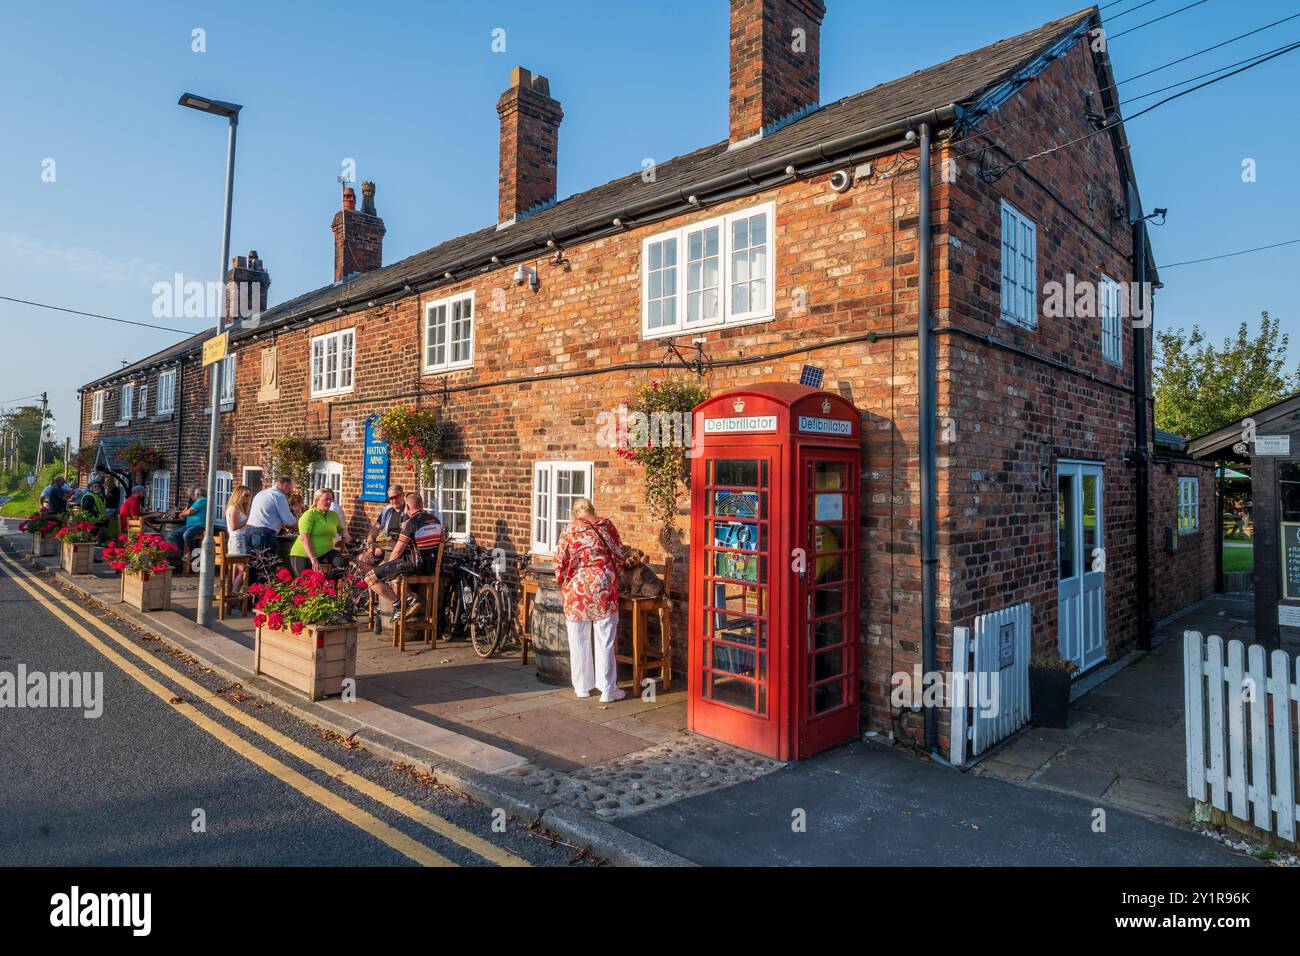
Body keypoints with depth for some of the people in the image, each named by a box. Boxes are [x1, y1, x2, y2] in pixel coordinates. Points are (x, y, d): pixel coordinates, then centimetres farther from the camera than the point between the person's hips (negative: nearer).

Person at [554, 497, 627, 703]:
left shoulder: (570, 529, -2)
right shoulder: (607, 525, 2)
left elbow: (560, 561, -5)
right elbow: (620, 556, 4)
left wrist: (560, 580, 13)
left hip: (577, 589, 0)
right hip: (603, 587, 0)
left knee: (579, 640, 12)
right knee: (605, 640, 4)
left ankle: (582, 686, 21)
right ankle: (608, 690, 8)